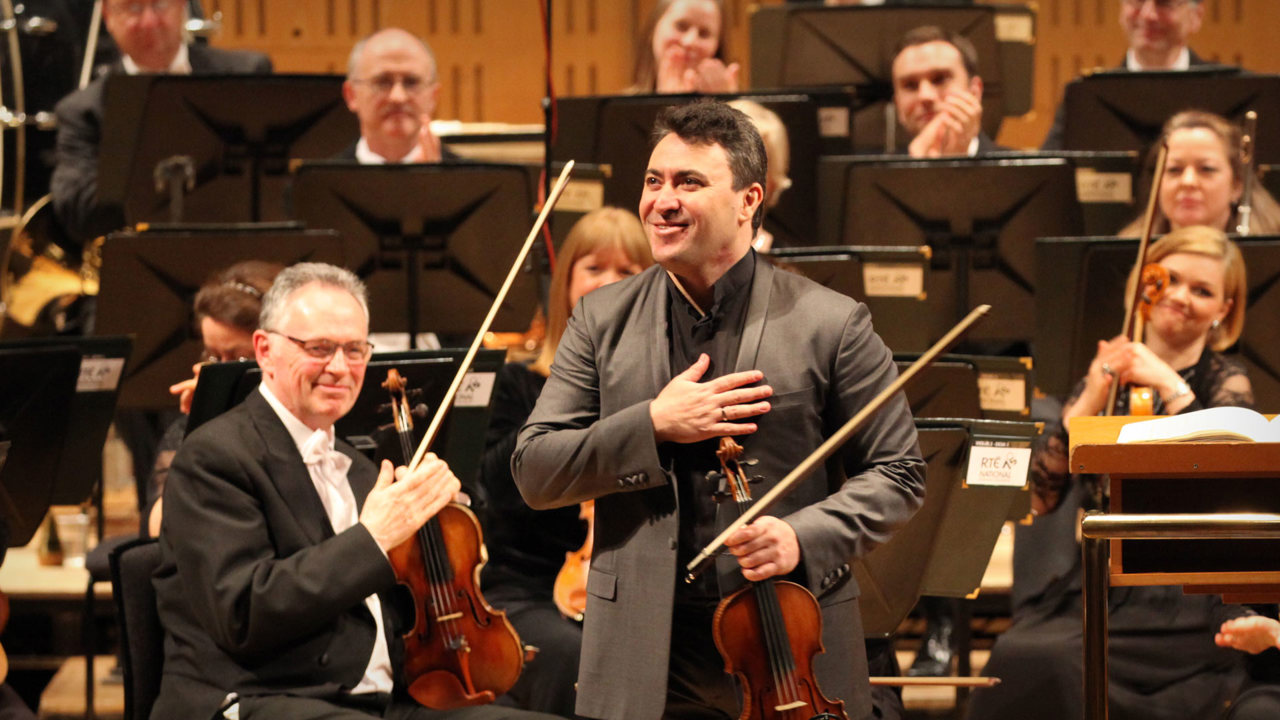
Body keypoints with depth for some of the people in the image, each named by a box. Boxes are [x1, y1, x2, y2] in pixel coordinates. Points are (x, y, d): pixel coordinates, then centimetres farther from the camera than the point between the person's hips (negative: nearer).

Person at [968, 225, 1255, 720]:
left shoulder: (1224, 383, 4)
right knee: (1016, 655, -28)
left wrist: (1173, 389, -17)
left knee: (1052, 661, -30)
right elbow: (1039, 498, 3)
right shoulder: (1106, 374, 14)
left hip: (1181, 601, -4)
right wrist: (1089, 402, -8)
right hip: (1092, 592, 4)